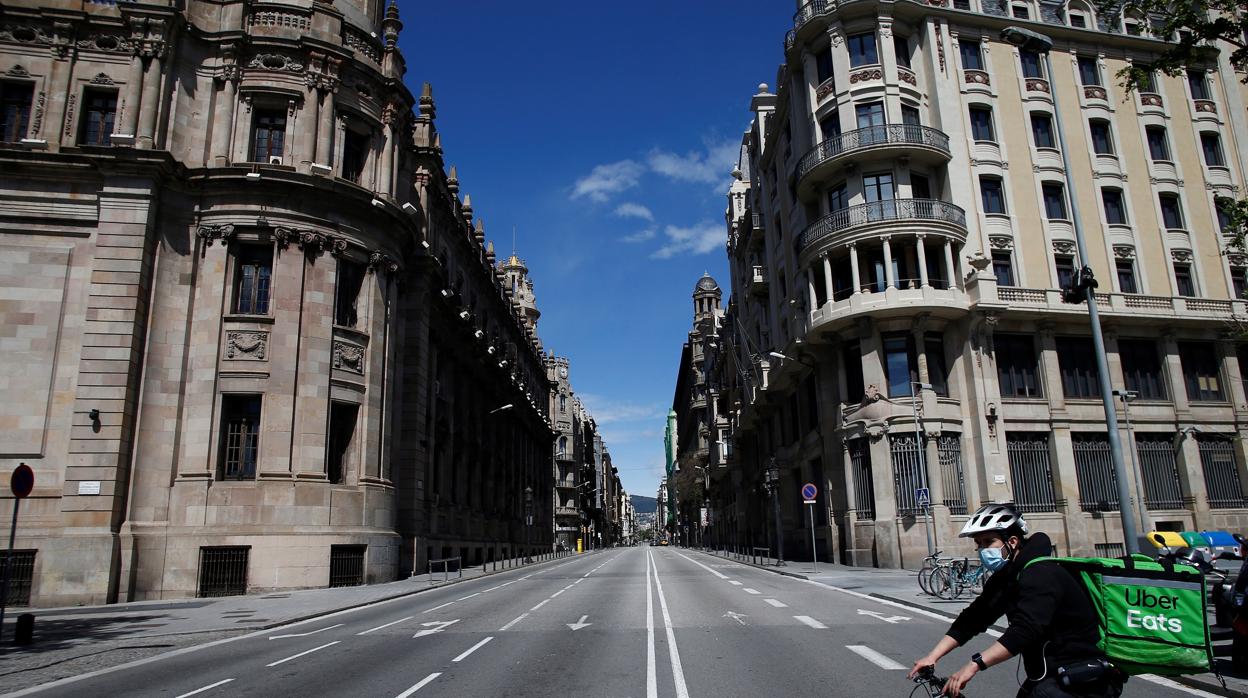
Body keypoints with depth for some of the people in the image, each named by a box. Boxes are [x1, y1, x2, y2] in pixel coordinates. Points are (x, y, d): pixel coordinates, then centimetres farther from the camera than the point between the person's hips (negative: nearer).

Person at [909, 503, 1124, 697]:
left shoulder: (1041, 575, -21)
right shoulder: (1005, 578, 6)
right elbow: (971, 619, 0)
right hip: (1051, 674, 8)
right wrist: (932, 657, -10)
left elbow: (1025, 630, -34)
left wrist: (975, 664, -40)